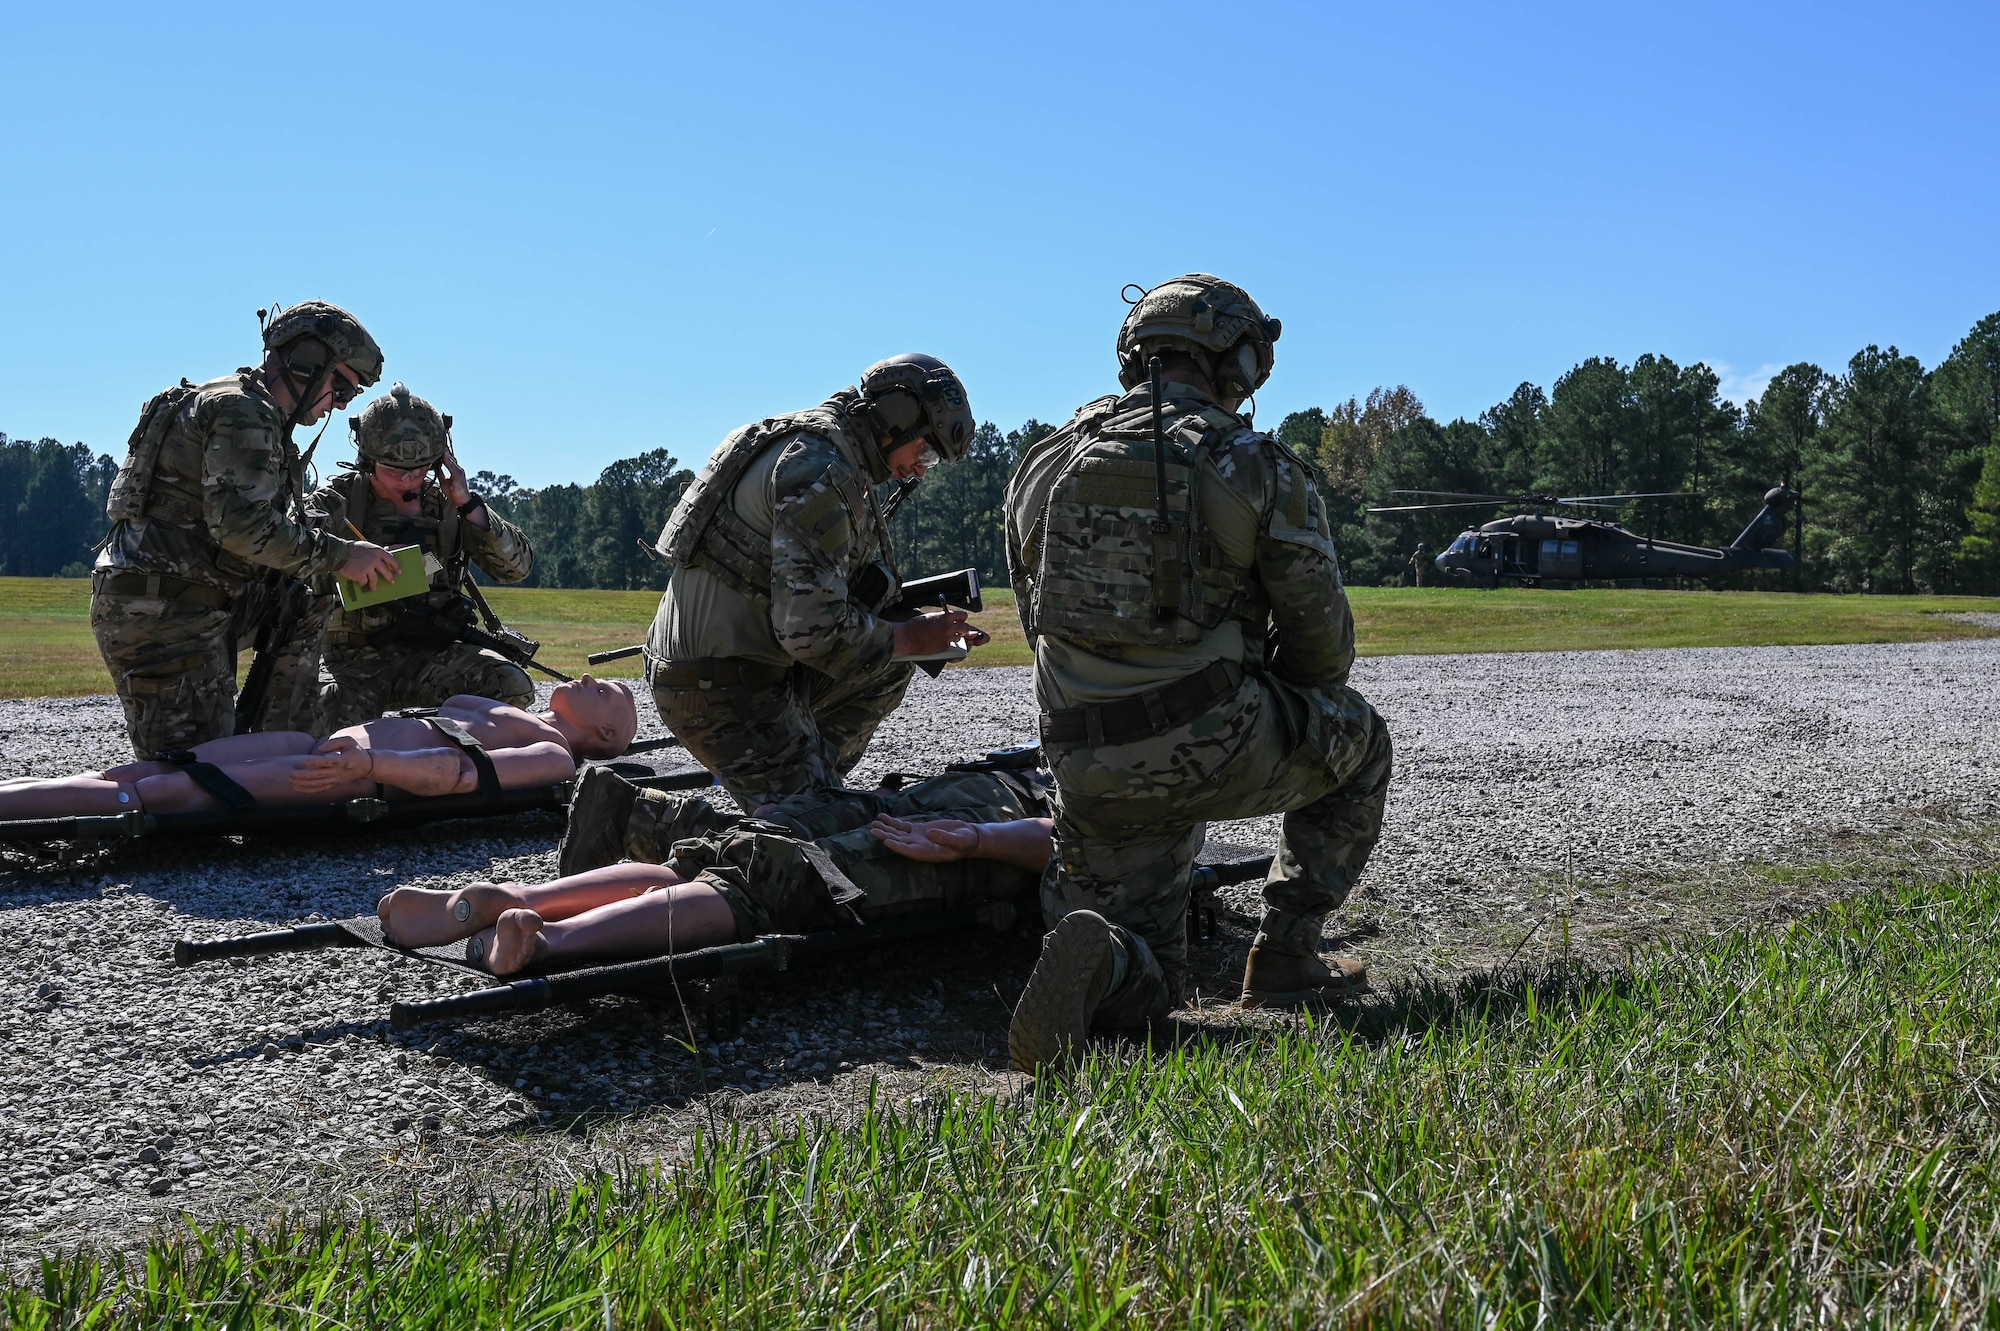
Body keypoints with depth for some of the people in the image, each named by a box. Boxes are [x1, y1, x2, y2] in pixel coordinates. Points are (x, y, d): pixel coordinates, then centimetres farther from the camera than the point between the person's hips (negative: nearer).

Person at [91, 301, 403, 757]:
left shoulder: (259, 415, 19)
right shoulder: (242, 411, -13)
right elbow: (242, 525, -23)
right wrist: (340, 555, -16)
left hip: (197, 603, 10)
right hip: (160, 613, -10)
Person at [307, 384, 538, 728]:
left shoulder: (447, 505, 7)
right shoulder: (338, 500, 1)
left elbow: (517, 566, -1)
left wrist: (468, 504, -11)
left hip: (430, 656, 2)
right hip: (352, 658, -2)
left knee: (513, 687, -23)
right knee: (330, 714, -35)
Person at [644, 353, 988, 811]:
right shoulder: (822, 470, -19)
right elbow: (810, 628, -25)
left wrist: (928, 629, 9)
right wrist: (909, 639, -10)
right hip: (722, 688, -10)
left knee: (887, 668, 17)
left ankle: (812, 779, 17)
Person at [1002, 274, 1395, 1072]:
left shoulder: (1043, 467, 10)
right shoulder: (1260, 469, -4)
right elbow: (1322, 635, 0)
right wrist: (1287, 723, 22)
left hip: (1088, 769, 4)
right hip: (1214, 749, -4)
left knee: (1143, 989, 19)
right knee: (1358, 740, 29)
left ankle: (1098, 960, -19)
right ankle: (1285, 956, 22)